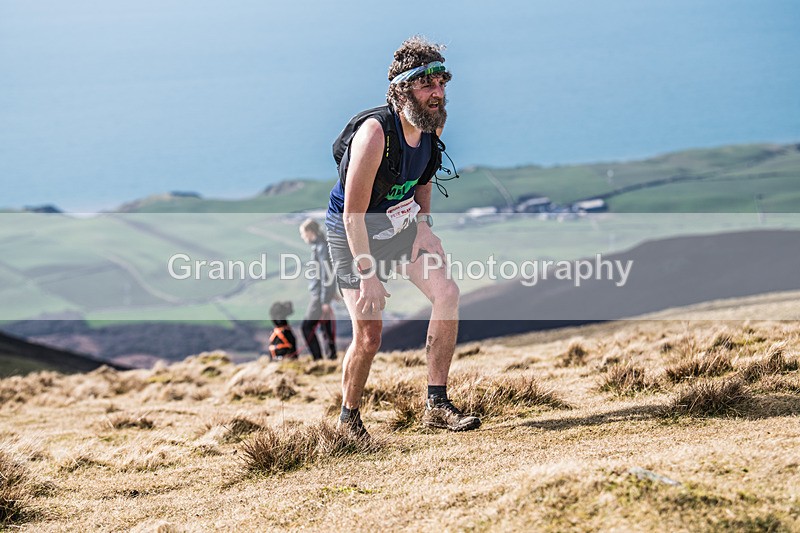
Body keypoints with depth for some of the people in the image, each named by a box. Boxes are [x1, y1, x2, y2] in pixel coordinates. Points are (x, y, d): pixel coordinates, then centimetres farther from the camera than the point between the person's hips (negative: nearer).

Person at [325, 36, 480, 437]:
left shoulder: (432, 123, -9)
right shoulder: (375, 133, -32)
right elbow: (354, 214, -28)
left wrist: (424, 227, 3)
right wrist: (368, 278, -27)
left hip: (402, 226, 6)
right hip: (353, 234, -6)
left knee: (447, 292, -13)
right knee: (369, 336, -7)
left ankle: (436, 405, -7)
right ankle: (348, 420, 19)